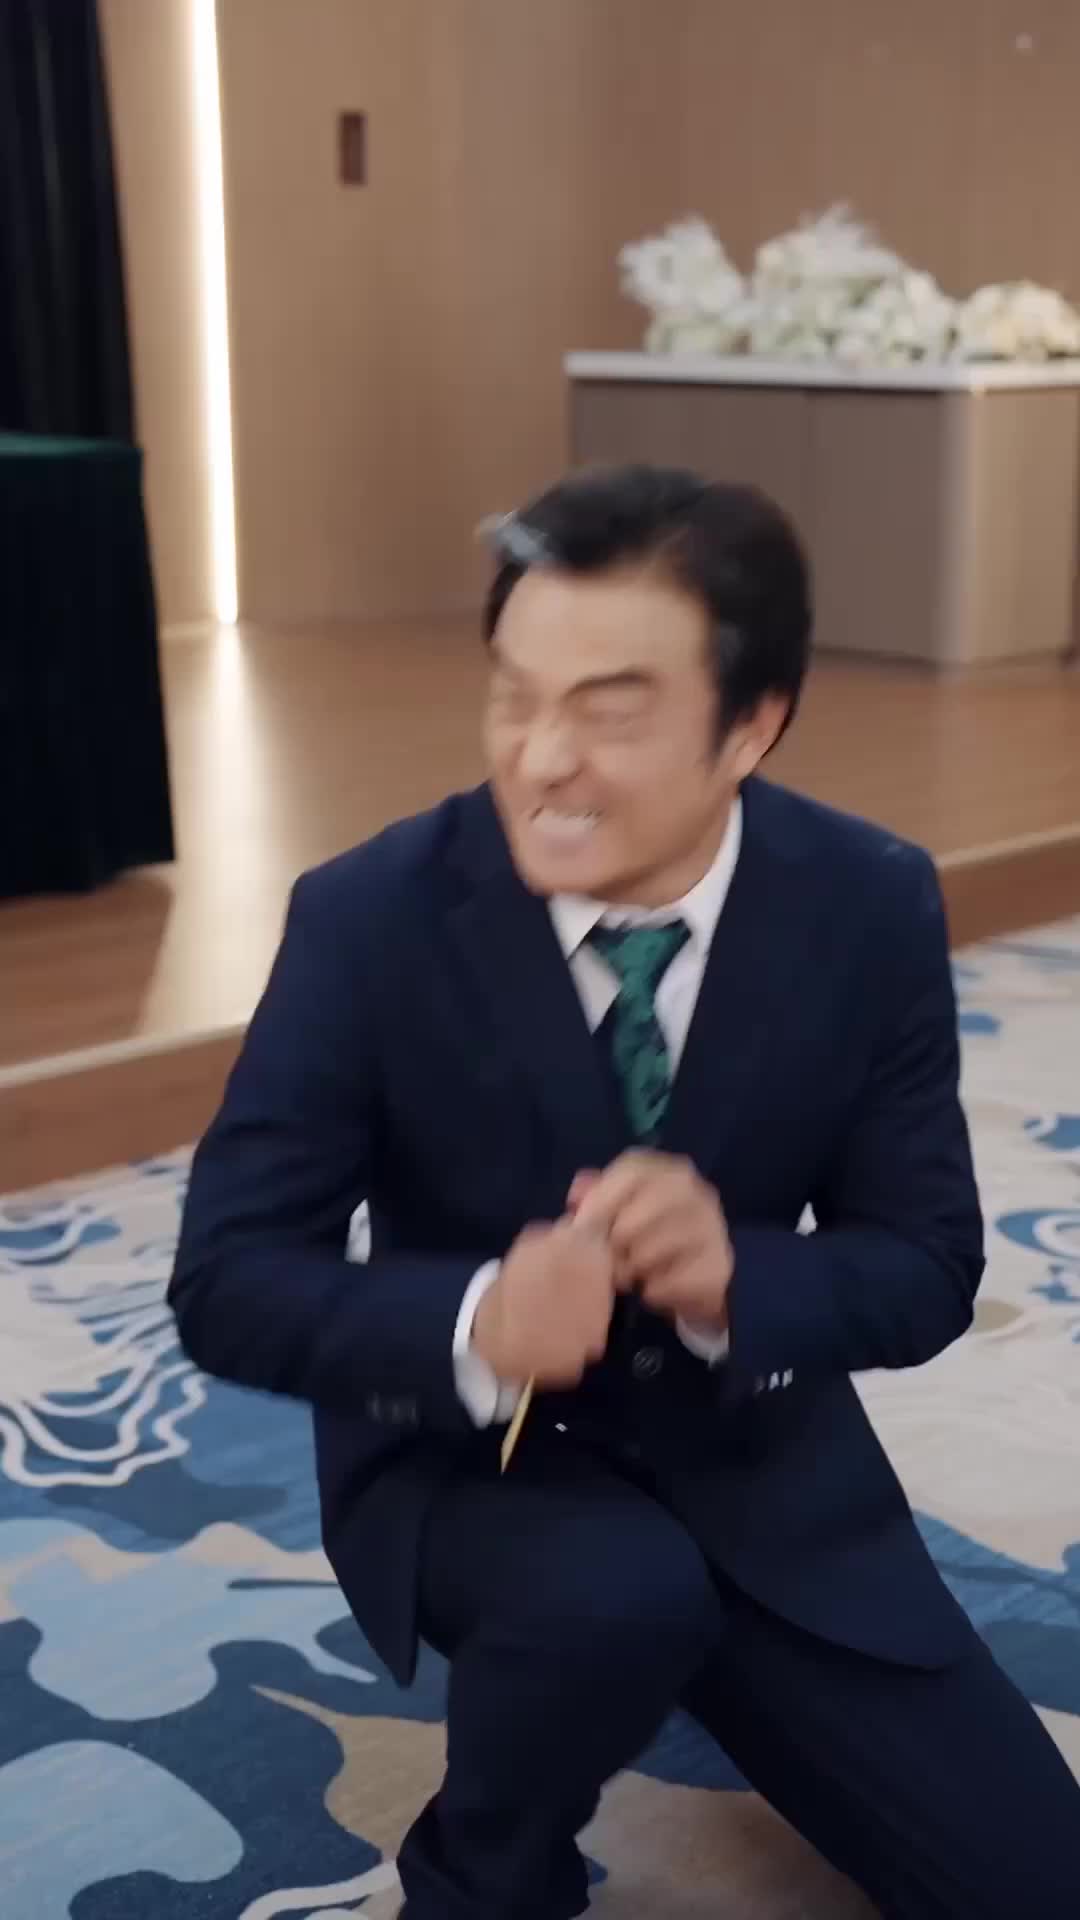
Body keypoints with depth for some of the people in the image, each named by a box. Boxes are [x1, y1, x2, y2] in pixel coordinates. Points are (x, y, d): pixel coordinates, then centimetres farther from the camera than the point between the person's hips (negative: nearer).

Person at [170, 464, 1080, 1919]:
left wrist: (736, 1276, -32)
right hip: (465, 1453, -2)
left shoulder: (875, 908, -14)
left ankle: (714, 1660, 25)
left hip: (757, 1452, 3)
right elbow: (228, 1283, -18)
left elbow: (928, 1268, -9)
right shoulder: (369, 918, -20)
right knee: (622, 1594, -36)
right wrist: (476, 1325, -38)